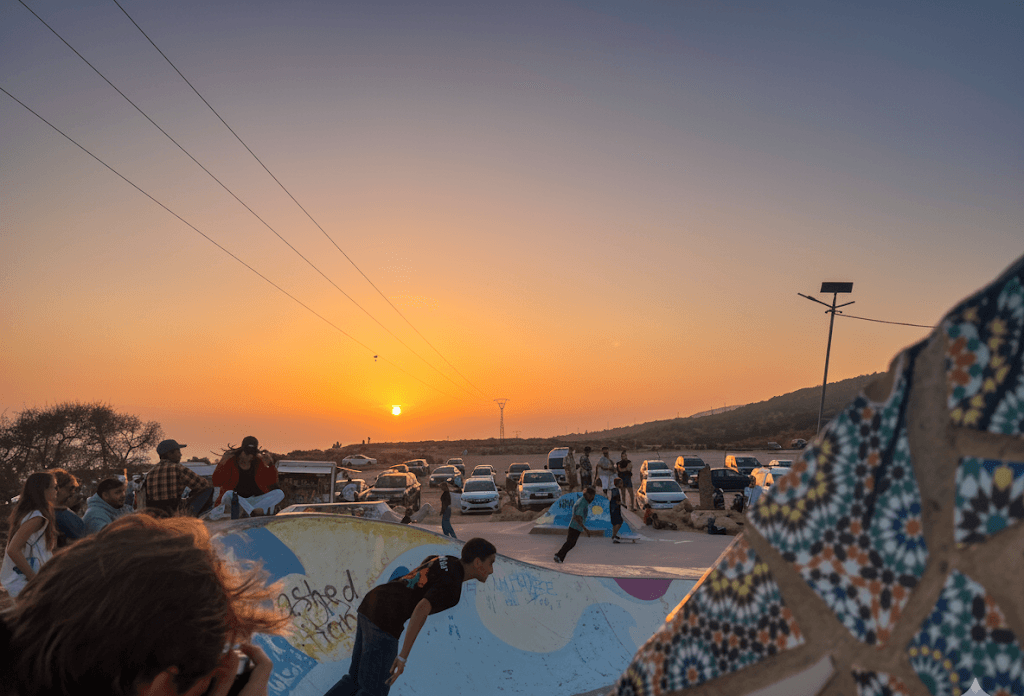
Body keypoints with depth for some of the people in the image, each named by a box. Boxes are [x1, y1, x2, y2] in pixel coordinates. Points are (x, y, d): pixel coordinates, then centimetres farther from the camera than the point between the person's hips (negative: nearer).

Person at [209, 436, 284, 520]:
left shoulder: (258, 462, 7)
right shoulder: (230, 461, -2)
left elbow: (271, 482, 5)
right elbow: (216, 483, -9)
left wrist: (270, 465, -9)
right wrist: (222, 464, -21)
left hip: (254, 500, 4)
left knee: (280, 493, -20)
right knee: (229, 494, -38)